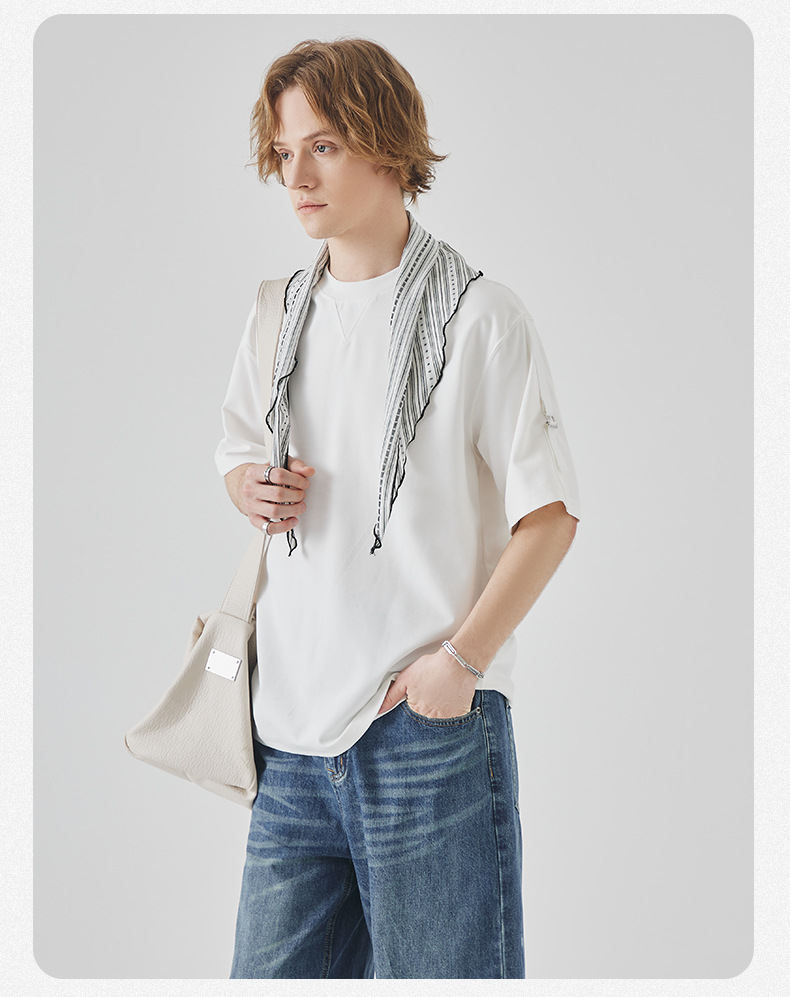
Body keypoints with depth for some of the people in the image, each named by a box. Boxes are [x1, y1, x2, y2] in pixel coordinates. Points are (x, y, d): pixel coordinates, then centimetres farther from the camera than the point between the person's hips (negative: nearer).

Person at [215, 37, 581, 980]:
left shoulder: (479, 315, -5)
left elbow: (550, 514, -6)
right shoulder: (276, 317, 12)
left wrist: (462, 658, -15)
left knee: (437, 976, 4)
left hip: (429, 724, -5)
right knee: (273, 972, 11)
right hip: (293, 727, 5)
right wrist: (251, 487, 2)